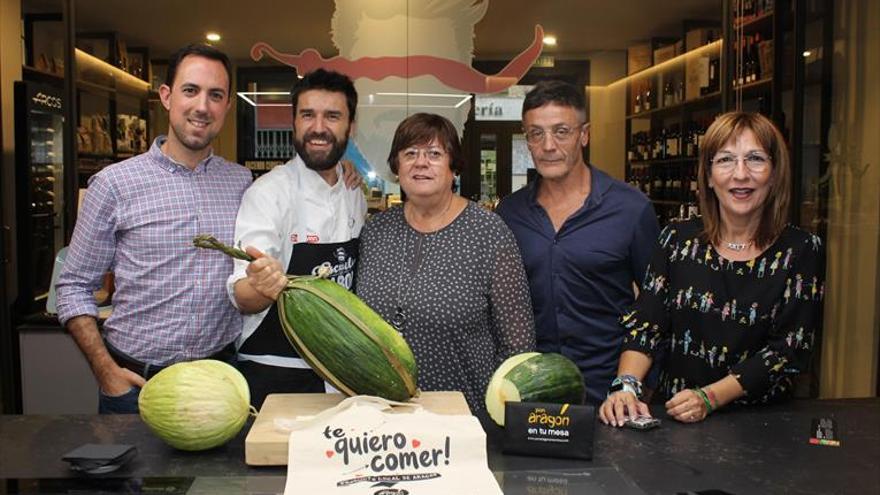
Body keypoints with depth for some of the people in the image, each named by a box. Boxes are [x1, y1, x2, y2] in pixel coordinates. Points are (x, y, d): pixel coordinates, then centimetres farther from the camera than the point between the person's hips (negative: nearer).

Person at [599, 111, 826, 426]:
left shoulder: (801, 251, 0)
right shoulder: (677, 238, 5)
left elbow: (790, 350, -6)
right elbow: (643, 324, 0)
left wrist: (709, 398, -17)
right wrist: (626, 386, -18)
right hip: (672, 414, 1)